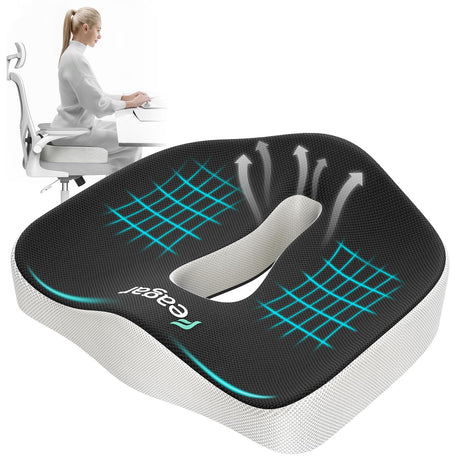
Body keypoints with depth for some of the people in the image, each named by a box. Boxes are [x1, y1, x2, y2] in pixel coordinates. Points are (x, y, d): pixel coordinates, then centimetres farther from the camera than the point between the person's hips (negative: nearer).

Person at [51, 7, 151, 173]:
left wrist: (127, 97, 7)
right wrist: (130, 104, -14)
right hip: (71, 134, -10)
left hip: (79, 124, 10)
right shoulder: (75, 58, -21)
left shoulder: (74, 54, 12)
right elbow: (97, 104, -25)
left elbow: (94, 95, 15)